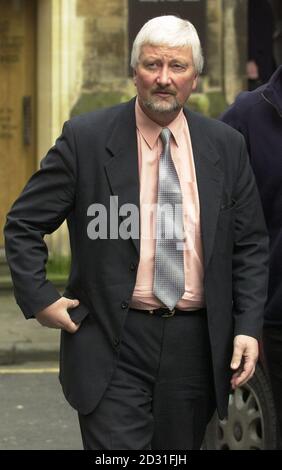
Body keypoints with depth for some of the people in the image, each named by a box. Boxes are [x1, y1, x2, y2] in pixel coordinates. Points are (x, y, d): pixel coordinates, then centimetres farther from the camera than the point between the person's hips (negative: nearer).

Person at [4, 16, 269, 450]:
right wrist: (40, 299, -5)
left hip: (196, 345, 3)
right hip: (113, 344, -3)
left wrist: (248, 327, 1)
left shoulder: (226, 146, 6)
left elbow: (251, 245, 10)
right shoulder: (86, 138, -3)